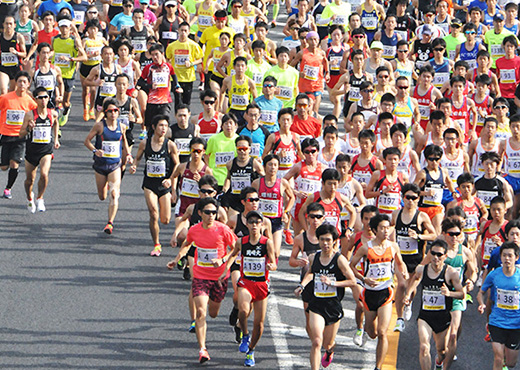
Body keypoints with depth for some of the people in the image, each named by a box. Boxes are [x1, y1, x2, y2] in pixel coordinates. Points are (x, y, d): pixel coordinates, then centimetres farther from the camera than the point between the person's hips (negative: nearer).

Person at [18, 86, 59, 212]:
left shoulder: (53, 114, -3)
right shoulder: (30, 115, -11)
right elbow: (21, 134, -7)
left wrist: (56, 139, 22)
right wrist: (29, 129, -27)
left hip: (46, 151, 0)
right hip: (32, 150, 0)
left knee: (44, 174, -24)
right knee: (30, 179, 12)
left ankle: (40, 199, -2)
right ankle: (30, 199, 41)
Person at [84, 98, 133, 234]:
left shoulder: (121, 127, 0)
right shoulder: (100, 126, -9)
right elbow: (87, 140, -4)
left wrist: (128, 154, 8)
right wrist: (95, 150, -20)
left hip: (115, 165, 0)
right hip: (101, 164, 0)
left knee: (114, 195, -17)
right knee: (102, 197, 14)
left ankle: (110, 223, -16)